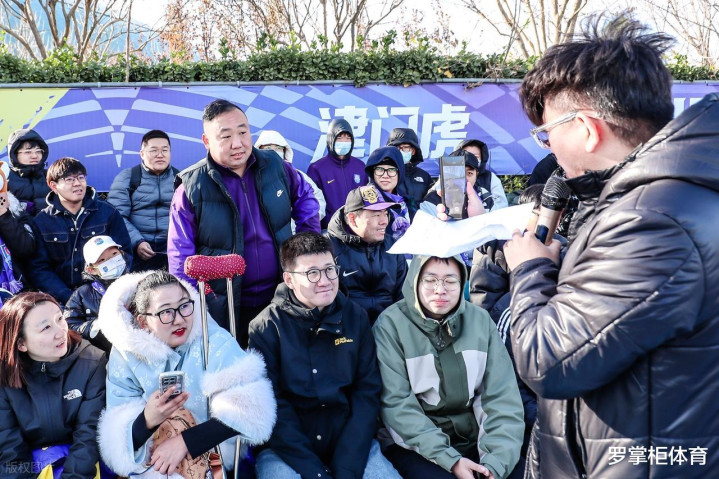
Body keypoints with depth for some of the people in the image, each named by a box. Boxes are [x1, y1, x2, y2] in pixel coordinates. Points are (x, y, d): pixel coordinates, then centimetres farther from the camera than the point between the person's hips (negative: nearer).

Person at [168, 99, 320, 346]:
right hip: (225, 308, -3)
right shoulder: (191, 188, -12)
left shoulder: (275, 165, -4)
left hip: (281, 297, 3)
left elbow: (304, 196, 16)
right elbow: (181, 255, -7)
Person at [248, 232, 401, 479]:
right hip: (286, 449, -2)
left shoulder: (355, 317, 3)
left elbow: (367, 392, -1)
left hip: (353, 445, 2)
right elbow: (273, 405, -7)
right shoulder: (266, 327, -4)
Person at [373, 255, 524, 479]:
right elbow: (397, 402, -13)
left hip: (473, 440, 3)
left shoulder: (480, 320, 0)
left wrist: (496, 461, -16)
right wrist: (450, 459, -19)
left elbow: (501, 395, -4)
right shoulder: (391, 324, -8)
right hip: (415, 444, -3)